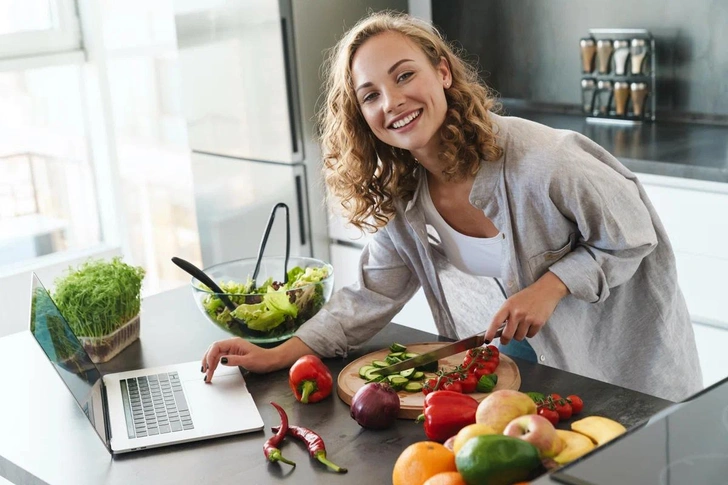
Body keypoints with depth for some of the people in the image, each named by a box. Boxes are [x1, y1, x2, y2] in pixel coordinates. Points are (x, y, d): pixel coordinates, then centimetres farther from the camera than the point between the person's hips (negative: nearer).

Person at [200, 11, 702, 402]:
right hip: (528, 360, 4)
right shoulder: (400, 198, -11)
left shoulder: (538, 158, -29)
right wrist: (276, 355, -18)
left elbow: (632, 236, -16)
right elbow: (370, 298, -8)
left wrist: (549, 287, -29)